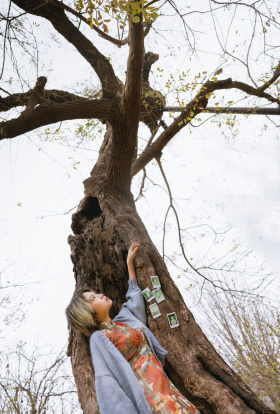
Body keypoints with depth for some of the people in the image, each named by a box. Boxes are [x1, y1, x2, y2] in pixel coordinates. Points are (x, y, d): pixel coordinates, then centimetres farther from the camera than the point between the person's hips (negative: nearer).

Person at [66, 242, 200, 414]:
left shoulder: (122, 319, 14)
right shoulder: (99, 339, -8)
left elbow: (134, 294, 28)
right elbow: (106, 381, -15)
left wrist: (129, 261, 32)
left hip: (162, 383, 8)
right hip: (148, 392, -7)